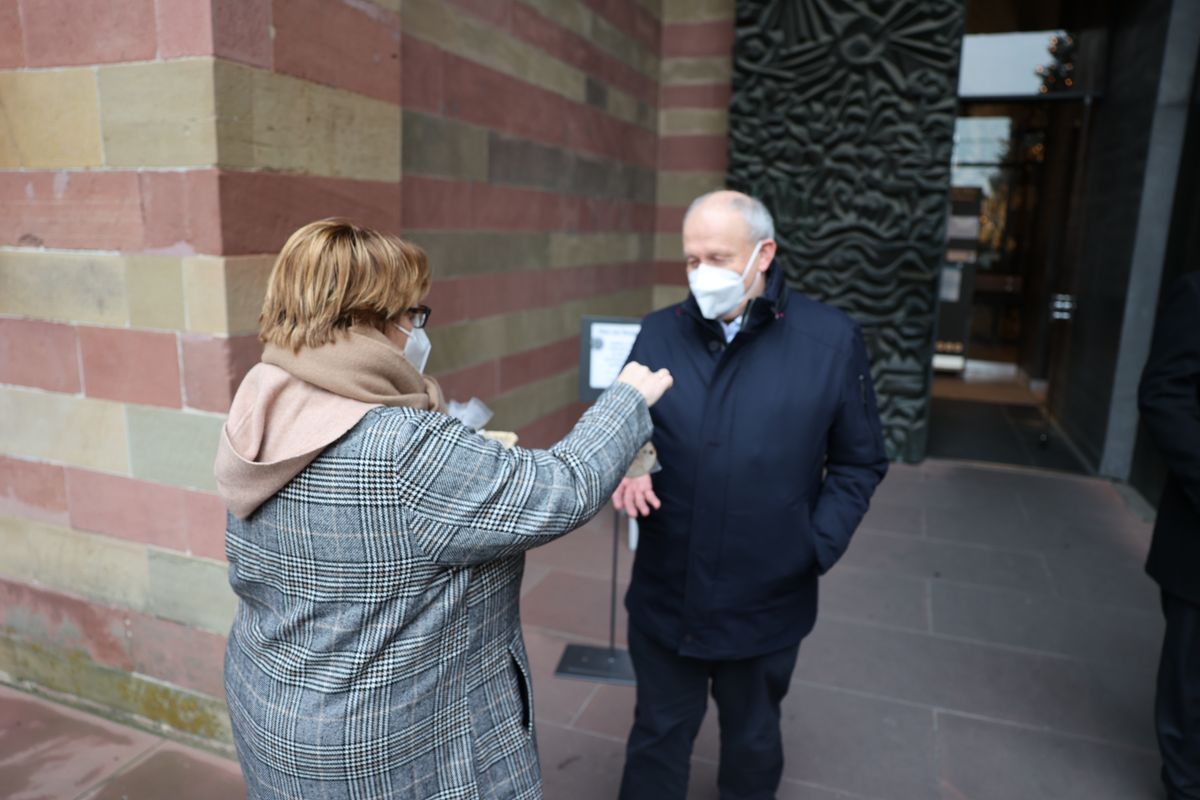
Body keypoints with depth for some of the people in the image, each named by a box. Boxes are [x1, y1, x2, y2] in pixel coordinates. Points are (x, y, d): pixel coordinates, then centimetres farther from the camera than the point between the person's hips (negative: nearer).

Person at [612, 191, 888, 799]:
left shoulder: (831, 339, -9)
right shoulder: (659, 333, -3)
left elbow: (858, 464, -1)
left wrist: (817, 548, -10)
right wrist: (627, 468, -16)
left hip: (768, 602, -1)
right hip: (665, 596, 2)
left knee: (752, 743, 23)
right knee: (657, 736, 20)